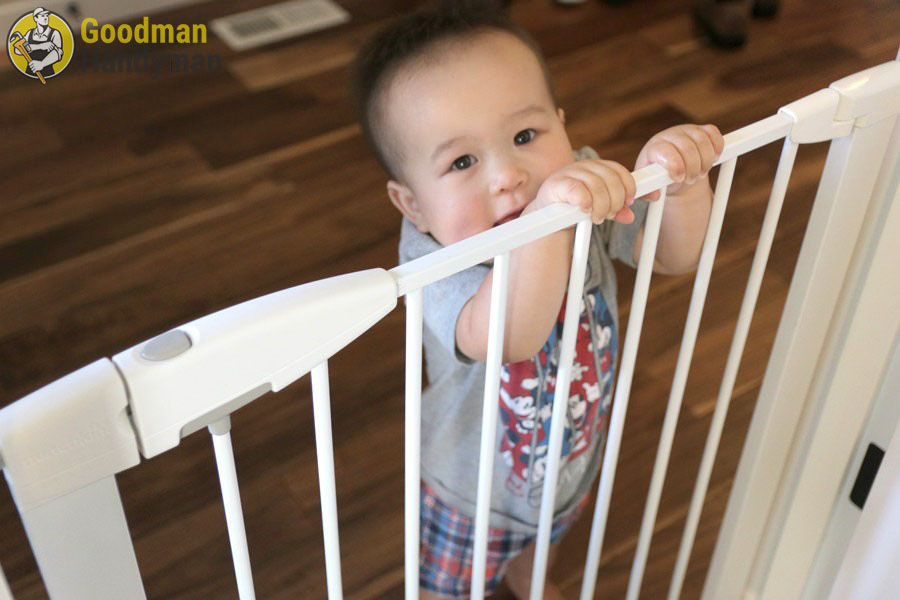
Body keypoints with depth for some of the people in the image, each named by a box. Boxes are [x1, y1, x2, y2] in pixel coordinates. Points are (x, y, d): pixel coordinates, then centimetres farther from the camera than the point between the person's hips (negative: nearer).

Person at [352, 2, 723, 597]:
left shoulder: (588, 188, -23)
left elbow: (676, 256, -15)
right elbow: (508, 336, -56)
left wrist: (680, 184, -36)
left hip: (574, 463, 5)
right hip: (473, 494, -5)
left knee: (539, 552, 38)